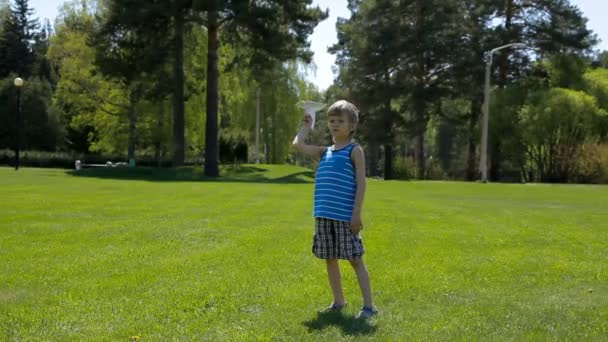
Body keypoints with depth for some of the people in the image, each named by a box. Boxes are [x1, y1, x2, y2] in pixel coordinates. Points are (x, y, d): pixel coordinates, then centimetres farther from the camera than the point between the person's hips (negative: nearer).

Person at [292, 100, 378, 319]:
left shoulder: (354, 150, -2)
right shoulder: (325, 152, 15)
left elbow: (361, 184, -8)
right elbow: (297, 145, 14)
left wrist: (356, 213, -15)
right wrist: (307, 125, 23)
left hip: (345, 217, -6)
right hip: (324, 216, 6)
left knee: (355, 260, -3)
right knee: (330, 259, 12)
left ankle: (368, 306, 2)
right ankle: (338, 302, 25)